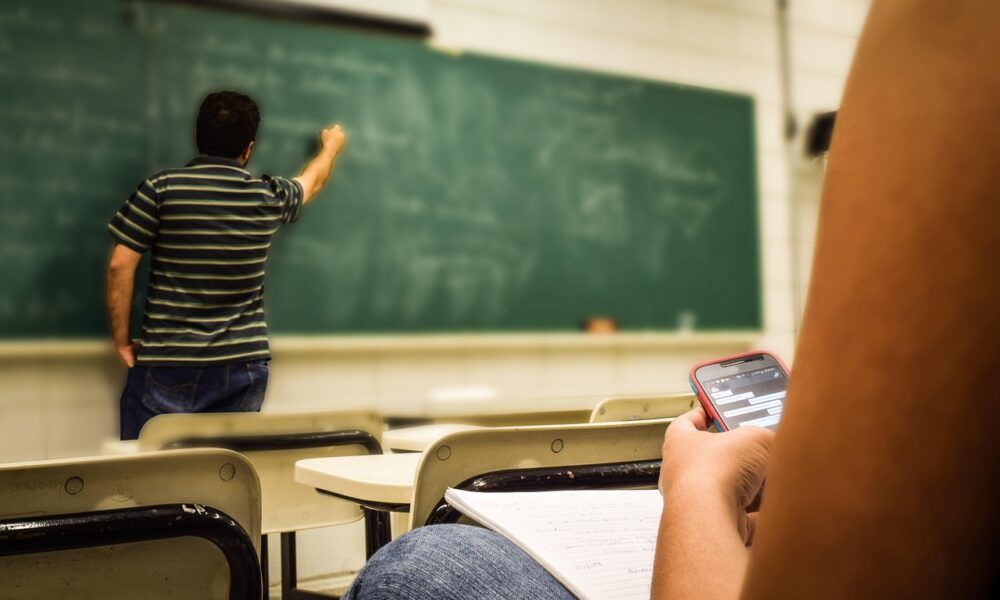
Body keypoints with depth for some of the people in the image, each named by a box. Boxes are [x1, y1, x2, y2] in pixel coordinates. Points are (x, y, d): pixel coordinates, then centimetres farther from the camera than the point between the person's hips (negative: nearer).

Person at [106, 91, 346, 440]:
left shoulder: (161, 188, -6)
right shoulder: (269, 198, 3)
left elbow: (120, 265, -7)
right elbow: (312, 181, 25)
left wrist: (121, 339, 4)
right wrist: (331, 147, 47)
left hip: (166, 364, -2)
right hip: (242, 369, 3)